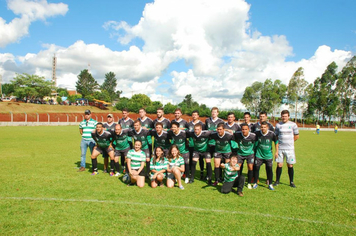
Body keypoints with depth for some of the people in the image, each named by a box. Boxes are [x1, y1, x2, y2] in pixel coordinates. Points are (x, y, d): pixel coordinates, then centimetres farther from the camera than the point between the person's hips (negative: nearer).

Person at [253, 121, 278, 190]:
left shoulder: (271, 134, -14)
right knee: (256, 168, 1)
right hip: (259, 154, 1)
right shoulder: (257, 133, -12)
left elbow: (276, 141, 4)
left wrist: (276, 151, 7)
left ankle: (270, 184, 18)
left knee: (269, 169, 1)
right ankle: (255, 183, 18)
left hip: (268, 155, 0)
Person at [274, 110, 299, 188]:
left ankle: (291, 182, 19)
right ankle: (277, 181, 17)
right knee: (279, 165, 2)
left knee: (290, 166, 4)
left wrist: (289, 142, 10)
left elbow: (297, 136, 10)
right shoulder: (278, 125, 4)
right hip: (280, 148, 1)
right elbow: (275, 137, 8)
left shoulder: (293, 124, 1)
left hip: (290, 149, -1)